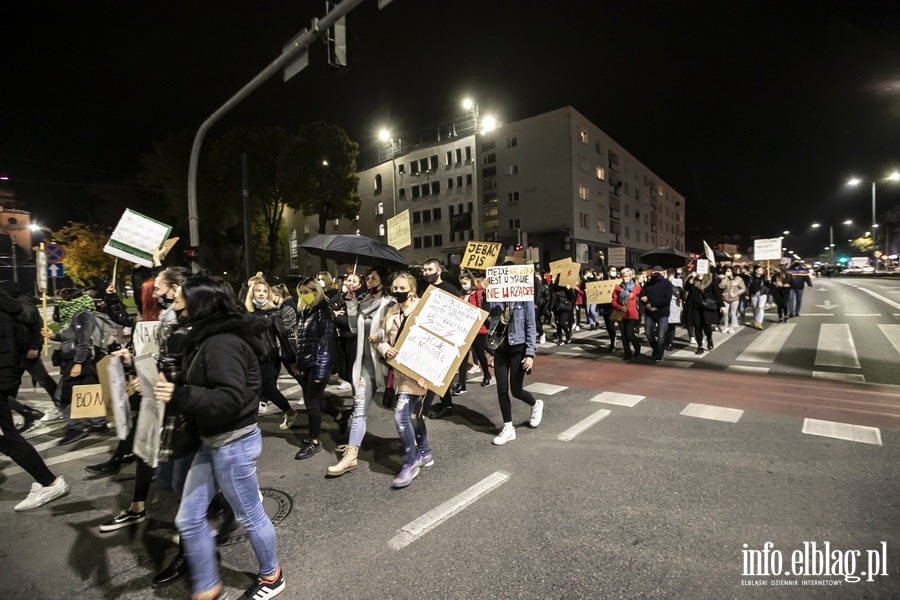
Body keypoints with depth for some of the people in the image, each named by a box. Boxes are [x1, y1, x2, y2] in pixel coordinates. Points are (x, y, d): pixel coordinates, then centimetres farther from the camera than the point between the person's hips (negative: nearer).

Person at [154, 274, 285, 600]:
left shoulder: (223, 343, -23)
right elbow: (203, 389, 13)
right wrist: (171, 389, 1)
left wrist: (178, 396, -28)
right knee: (189, 518, 16)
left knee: (250, 515, 10)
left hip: (234, 443, -9)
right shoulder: (209, 339, 9)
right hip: (213, 442, 10)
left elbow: (230, 399, -29)